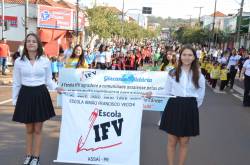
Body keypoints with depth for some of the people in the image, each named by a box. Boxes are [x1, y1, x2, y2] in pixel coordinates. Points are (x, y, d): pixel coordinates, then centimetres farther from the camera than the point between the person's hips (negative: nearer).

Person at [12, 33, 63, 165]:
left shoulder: (45, 61, 1)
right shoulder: (19, 62, 1)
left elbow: (48, 80, 6)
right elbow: (16, 82, 5)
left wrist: (56, 88, -13)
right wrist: (14, 100, 5)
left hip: (41, 95, -1)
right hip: (26, 95, 1)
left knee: (38, 129, 6)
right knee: (29, 129, 11)